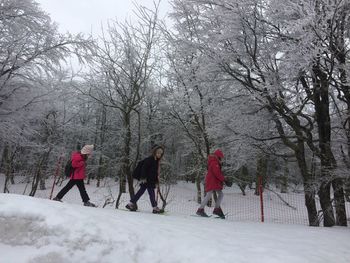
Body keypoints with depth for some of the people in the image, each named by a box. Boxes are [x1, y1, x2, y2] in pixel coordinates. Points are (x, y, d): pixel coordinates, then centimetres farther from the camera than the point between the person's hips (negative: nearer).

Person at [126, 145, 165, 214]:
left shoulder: (156, 161, 15)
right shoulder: (149, 159, -13)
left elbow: (156, 172, 20)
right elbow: (144, 168, -18)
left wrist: (156, 181, 17)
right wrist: (143, 178, -22)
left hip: (151, 180, 9)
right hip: (146, 180, -9)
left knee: (141, 191, 12)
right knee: (151, 193, -6)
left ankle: (131, 204, 19)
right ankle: (155, 208, -1)